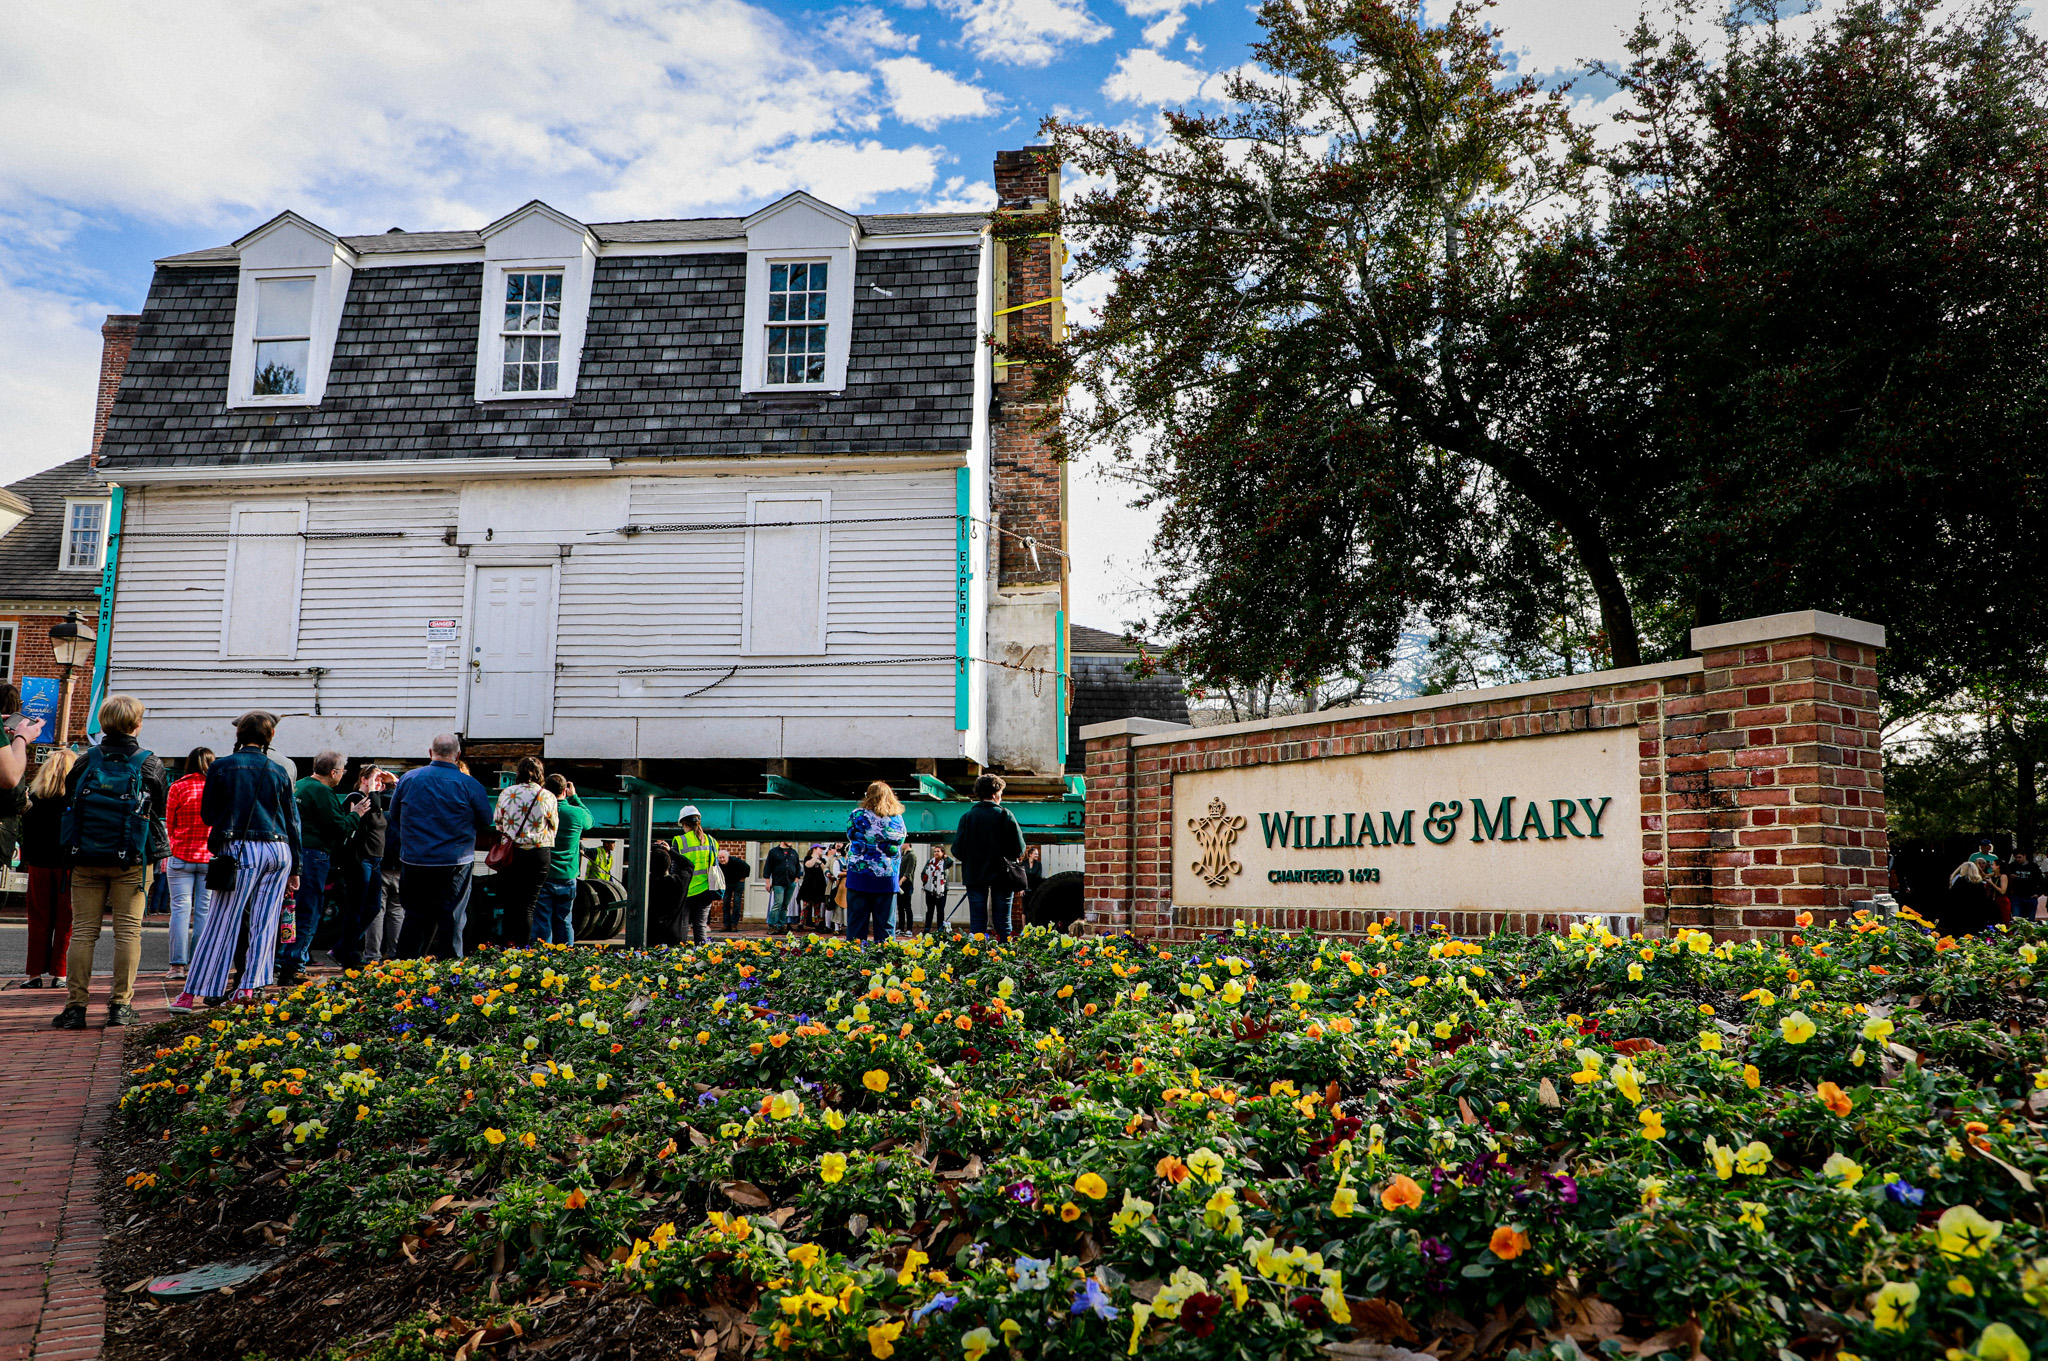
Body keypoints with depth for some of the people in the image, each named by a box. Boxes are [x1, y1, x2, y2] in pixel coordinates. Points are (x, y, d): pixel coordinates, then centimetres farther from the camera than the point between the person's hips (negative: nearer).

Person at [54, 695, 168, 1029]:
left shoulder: (85, 762, -1)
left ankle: (76, 1005, 5)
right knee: (128, 930, 3)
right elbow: (160, 809, 5)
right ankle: (120, 1004, 2)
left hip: (86, 860, 1)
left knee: (83, 931, 6)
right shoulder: (149, 764, -4)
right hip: (132, 861, -1)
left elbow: (68, 804, 7)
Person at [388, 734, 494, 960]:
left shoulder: (408, 778, 1)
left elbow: (394, 816, 13)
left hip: (413, 862, 3)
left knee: (415, 916, 13)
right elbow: (486, 822, 2)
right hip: (455, 864, -3)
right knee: (451, 918, 5)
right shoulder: (470, 786, -8)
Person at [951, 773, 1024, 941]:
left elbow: (957, 850, -4)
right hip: (1001, 875, -1)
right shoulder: (1005, 815, -6)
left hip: (974, 876, 1)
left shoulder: (967, 817, -2)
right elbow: (1019, 849, -7)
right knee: (1003, 923, 6)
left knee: (977, 923, 4)